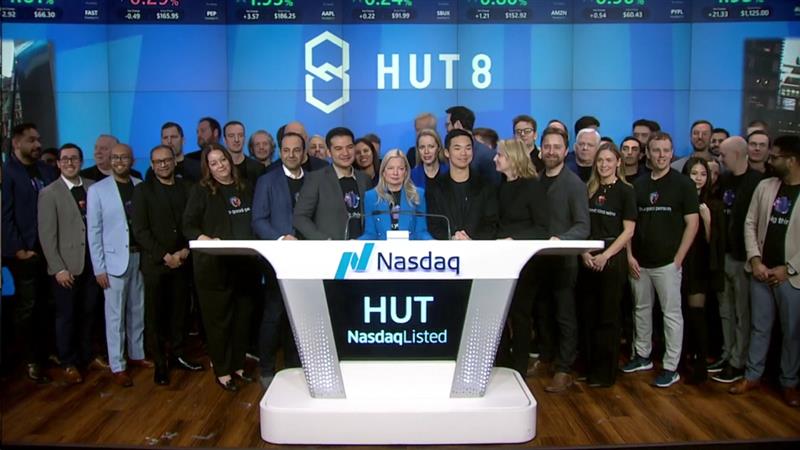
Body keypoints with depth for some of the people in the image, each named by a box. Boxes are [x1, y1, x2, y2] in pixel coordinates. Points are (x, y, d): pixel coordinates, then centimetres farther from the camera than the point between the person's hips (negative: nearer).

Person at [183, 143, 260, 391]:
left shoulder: (245, 188, 10)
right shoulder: (202, 191, -1)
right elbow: (189, 226, -3)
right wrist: (208, 240, -20)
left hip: (245, 264, 4)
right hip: (214, 265, -4)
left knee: (243, 315, 10)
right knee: (218, 318, 4)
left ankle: (238, 365, 25)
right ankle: (221, 371, 17)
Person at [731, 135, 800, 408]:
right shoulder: (764, 187, 3)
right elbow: (750, 224, 4)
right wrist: (755, 260, -6)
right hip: (761, 271, 3)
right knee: (759, 327, 13)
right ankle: (752, 375, 26)